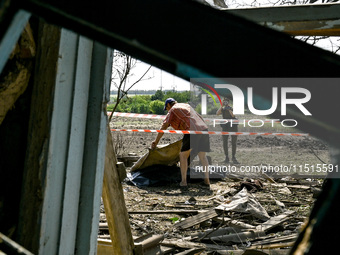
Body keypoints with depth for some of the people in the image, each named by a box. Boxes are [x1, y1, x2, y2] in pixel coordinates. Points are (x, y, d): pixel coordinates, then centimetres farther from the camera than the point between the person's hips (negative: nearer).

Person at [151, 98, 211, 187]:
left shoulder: (172, 110, 9)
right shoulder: (186, 105, 29)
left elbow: (164, 127, 3)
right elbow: (199, 117, 35)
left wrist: (156, 141, 8)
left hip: (192, 131, -7)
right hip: (203, 128, 7)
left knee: (183, 155, 7)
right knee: (202, 156, 16)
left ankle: (183, 181, 3)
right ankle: (206, 180, 14)